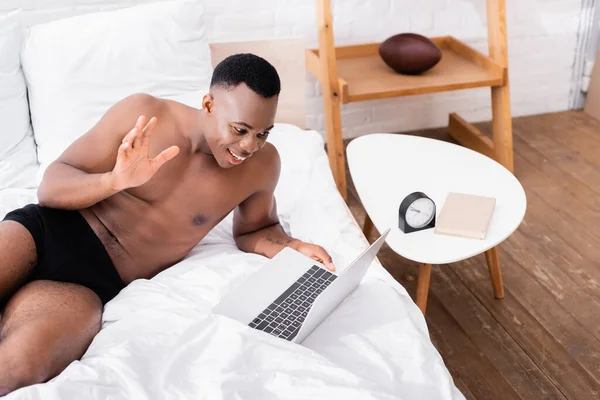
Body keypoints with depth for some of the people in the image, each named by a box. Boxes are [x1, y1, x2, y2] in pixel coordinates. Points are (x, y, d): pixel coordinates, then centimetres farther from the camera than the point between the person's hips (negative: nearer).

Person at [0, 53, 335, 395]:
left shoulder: (262, 164, -2)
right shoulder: (142, 113, -7)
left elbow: (253, 229, 18)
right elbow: (50, 186, -3)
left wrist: (290, 247, -5)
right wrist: (116, 181, -24)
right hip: (46, 229, 0)